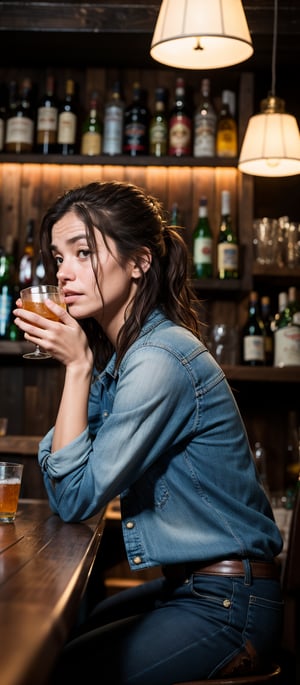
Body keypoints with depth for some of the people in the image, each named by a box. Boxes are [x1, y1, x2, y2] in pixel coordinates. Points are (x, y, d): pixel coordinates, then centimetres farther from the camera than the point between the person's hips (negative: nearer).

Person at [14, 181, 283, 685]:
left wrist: (78, 366, -19)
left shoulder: (161, 361, -24)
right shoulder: (118, 355, 5)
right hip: (182, 585, 9)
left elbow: (76, 498, -19)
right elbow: (57, 488, 0)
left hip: (226, 606, -9)